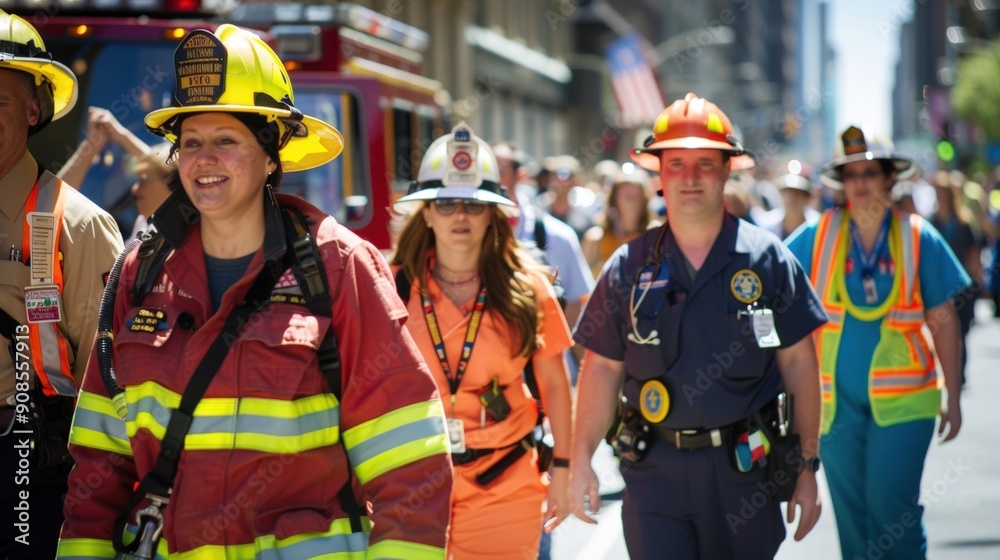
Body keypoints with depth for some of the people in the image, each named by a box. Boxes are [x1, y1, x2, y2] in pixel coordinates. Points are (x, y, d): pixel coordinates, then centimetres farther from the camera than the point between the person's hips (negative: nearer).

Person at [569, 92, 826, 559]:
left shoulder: (768, 259, 1)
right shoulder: (629, 267, 4)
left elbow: (798, 364, 2)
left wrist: (807, 467, 0)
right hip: (654, 472, 1)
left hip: (744, 468, 0)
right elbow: (602, 367, 6)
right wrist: (580, 460, -3)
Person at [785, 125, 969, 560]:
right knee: (851, 514, 7)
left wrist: (953, 400, 3)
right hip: (836, 400, 2)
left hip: (902, 399, -2)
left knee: (889, 505, -13)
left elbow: (943, 322, 3)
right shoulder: (818, 236, 1)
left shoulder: (919, 238, -1)